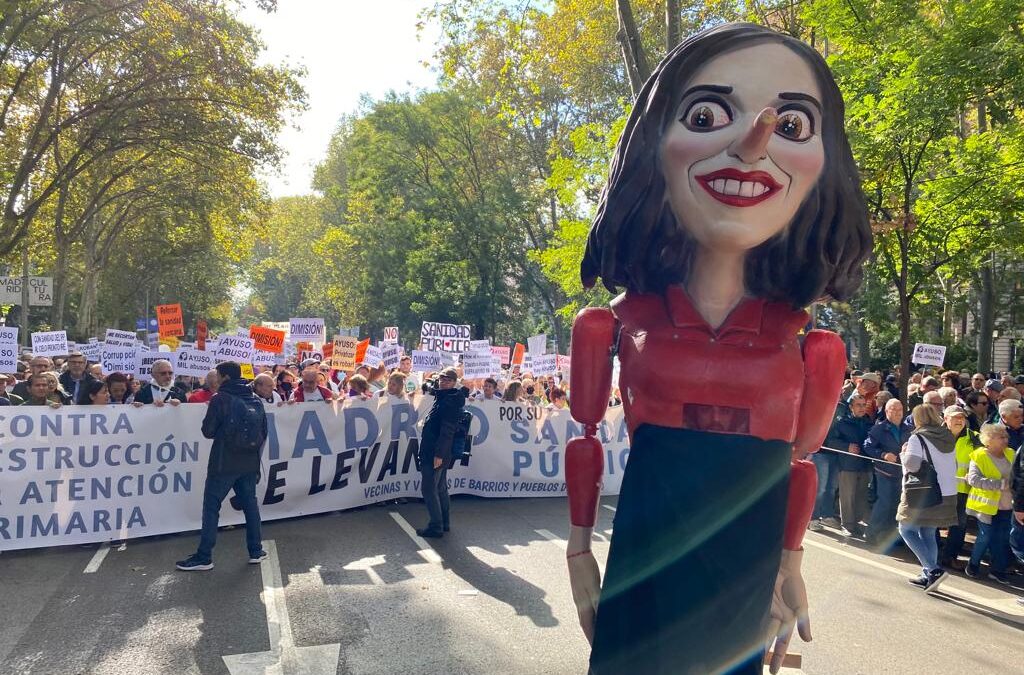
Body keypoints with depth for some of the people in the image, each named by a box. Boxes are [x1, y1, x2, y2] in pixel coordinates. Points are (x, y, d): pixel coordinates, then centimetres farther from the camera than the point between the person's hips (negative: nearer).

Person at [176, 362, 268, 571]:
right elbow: (263, 432, 11)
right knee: (250, 503, 14)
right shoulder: (256, 401, 5)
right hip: (250, 463, 5)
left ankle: (204, 557, 4)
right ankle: (256, 551, 19)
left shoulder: (221, 399, -11)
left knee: (211, 506, 2)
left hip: (224, 463, -5)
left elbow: (208, 431, -8)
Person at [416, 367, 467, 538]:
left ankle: (436, 526, 1)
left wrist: (439, 454, -25)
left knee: (428, 488, -5)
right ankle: (444, 522, 27)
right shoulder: (442, 397, 15)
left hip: (435, 453, -10)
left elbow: (447, 430, -23)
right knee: (440, 488, 17)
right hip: (437, 452, 10)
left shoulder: (451, 401, -16)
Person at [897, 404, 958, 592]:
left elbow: (912, 465, -20)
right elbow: (953, 466, 18)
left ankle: (933, 569, -9)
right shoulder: (949, 438, 11)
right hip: (948, 495, 7)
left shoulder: (918, 438, -12)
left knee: (907, 529, 2)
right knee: (929, 534, 15)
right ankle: (928, 576, 17)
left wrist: (903, 453, -2)